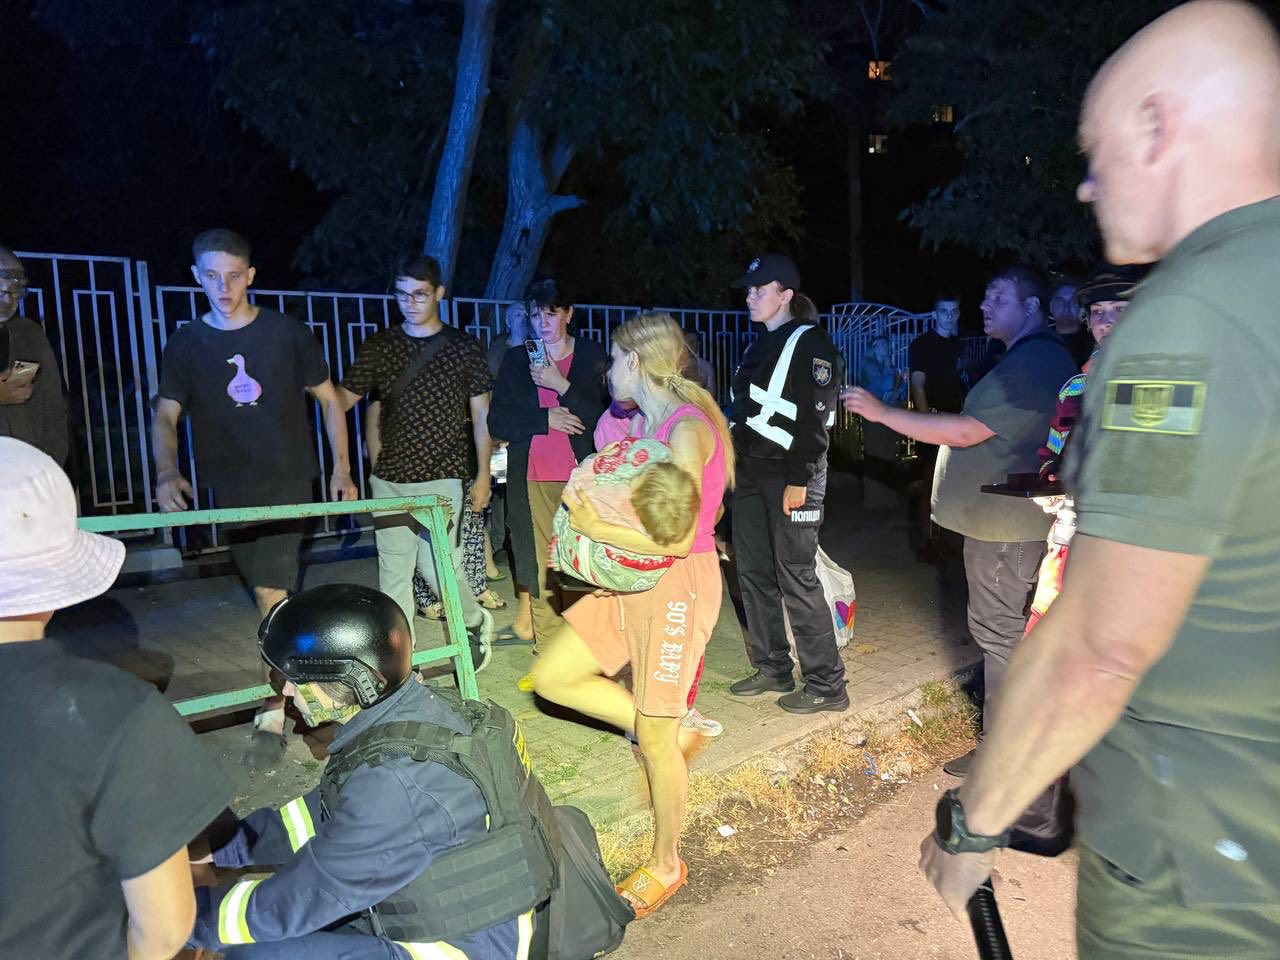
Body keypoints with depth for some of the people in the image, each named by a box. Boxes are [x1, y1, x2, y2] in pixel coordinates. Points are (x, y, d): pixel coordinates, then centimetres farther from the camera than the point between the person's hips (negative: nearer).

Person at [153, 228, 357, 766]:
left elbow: (329, 400, 5)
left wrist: (341, 470, 0)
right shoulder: (186, 344, 5)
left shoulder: (288, 333, -1)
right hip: (229, 490, 3)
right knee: (271, 592, 12)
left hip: (287, 484, -3)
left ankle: (274, 714, 2)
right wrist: (167, 471, -21)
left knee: (272, 594, -7)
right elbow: (165, 416, -1)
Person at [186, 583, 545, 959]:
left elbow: (298, 901, -20)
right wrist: (221, 845, 10)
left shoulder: (396, 781, -32)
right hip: (467, 916, 8)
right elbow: (330, 814, 11)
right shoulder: (417, 712, -6)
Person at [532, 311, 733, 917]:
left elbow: (679, 536, -24)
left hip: (678, 586, -9)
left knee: (654, 740, 4)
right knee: (553, 677, 8)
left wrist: (598, 529, -19)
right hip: (633, 580, 9)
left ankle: (666, 865, 28)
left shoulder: (687, 429, -19)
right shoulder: (651, 422, 9)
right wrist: (594, 513, -3)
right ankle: (671, 730, 22)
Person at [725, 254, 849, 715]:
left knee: (796, 579, -7)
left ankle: (826, 685, 5)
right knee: (754, 573, 11)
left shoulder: (810, 344, -9)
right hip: (750, 473, 9)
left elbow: (815, 417, -16)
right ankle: (773, 669, 25)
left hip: (790, 476, -9)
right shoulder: (759, 345, 18)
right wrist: (733, 467, 17)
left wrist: (798, 480, -21)